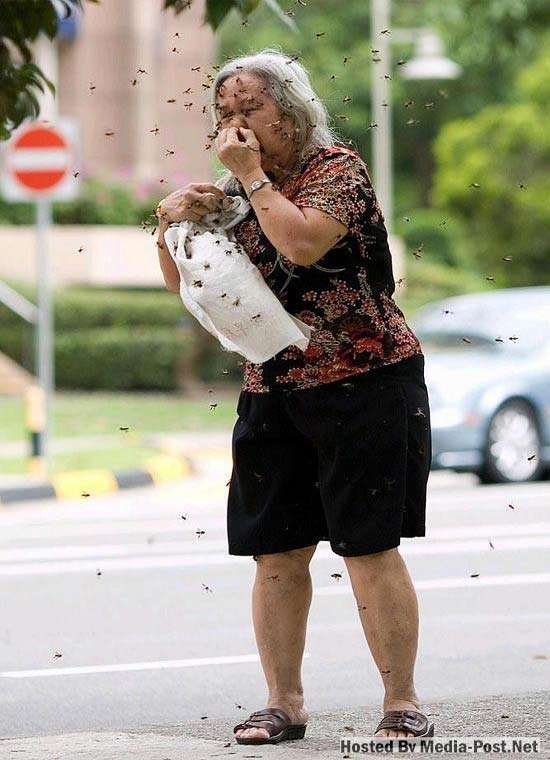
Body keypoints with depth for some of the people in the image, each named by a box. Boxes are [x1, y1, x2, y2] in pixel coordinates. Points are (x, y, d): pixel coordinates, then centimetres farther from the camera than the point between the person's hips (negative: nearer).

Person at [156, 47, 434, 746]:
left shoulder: (337, 167, -5)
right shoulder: (234, 191, 13)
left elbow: (305, 242, -24)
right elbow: (182, 283, 18)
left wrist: (253, 175, -14)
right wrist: (172, 224, 0)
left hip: (364, 383, -6)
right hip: (271, 394, 6)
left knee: (370, 549, -6)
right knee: (276, 555, 4)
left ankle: (403, 703, 0)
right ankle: (283, 702, 12)